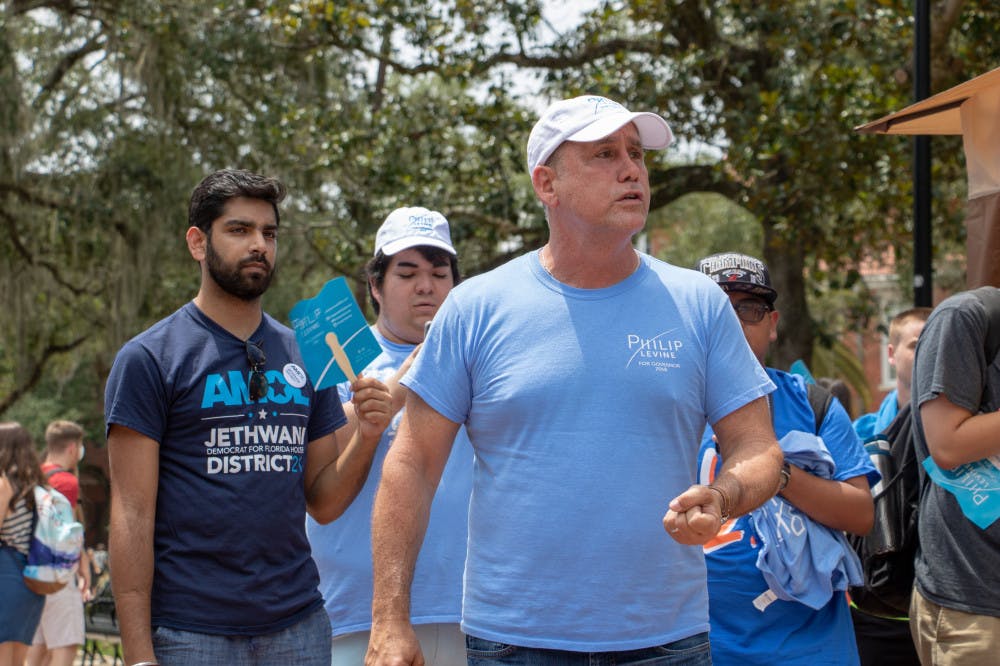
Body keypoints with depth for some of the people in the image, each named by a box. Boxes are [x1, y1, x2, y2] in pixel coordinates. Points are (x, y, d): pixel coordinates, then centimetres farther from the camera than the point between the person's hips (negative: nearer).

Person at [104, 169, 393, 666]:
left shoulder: (306, 357, 10)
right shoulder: (149, 359, -3)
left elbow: (323, 504, 10)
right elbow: (132, 516, -7)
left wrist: (366, 437, -8)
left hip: (299, 624, 4)